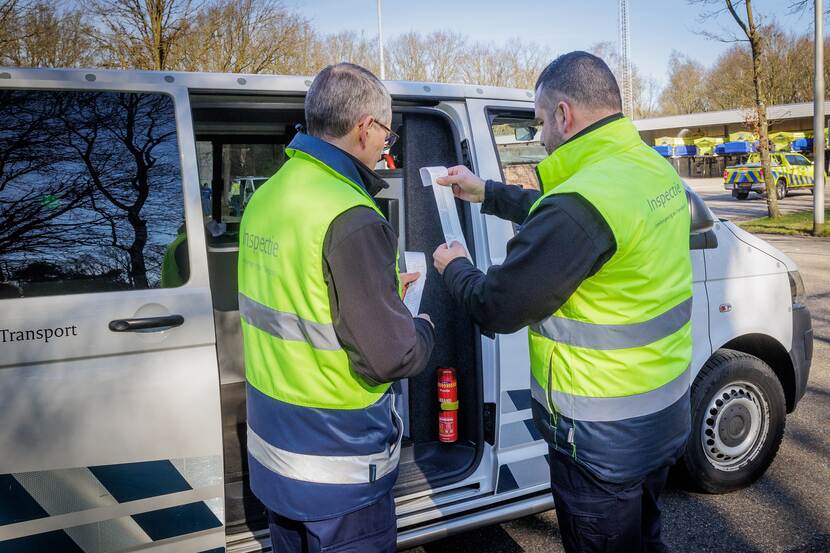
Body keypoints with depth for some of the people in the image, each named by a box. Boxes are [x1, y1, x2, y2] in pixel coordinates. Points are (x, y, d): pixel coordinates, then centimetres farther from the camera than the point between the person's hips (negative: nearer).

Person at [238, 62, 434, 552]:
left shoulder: (266, 197, 2)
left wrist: (382, 291, 16)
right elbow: (390, 357, -25)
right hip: (337, 465, -8)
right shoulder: (350, 219, -25)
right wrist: (425, 328, -4)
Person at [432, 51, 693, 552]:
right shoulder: (656, 169, 0)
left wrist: (453, 266, -1)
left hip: (606, 437, -8)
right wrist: (487, 193, 22)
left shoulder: (583, 200, -30)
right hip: (669, 410, 8)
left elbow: (496, 308, -21)